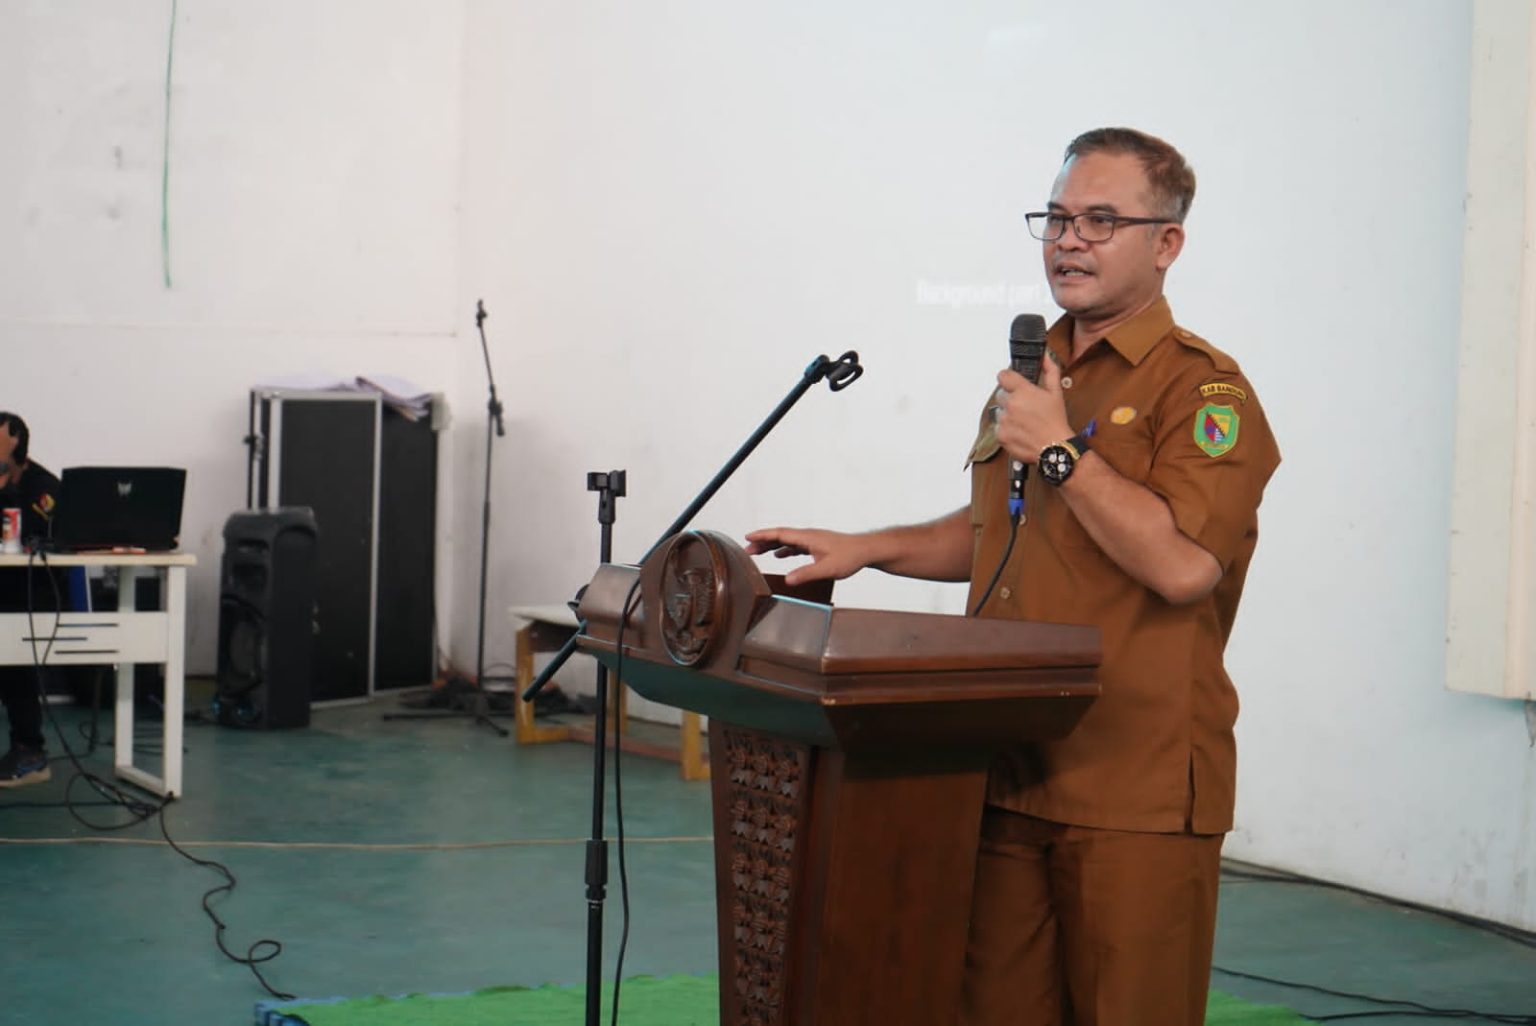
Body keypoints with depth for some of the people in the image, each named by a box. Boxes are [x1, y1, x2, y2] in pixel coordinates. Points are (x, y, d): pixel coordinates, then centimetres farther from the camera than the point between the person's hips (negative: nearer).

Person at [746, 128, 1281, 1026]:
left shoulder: (1203, 389, -8)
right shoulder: (1030, 375, 18)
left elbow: (1183, 563, -23)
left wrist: (1061, 449, -18)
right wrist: (866, 549, 17)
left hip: (1137, 794, -7)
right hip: (1009, 775, 7)